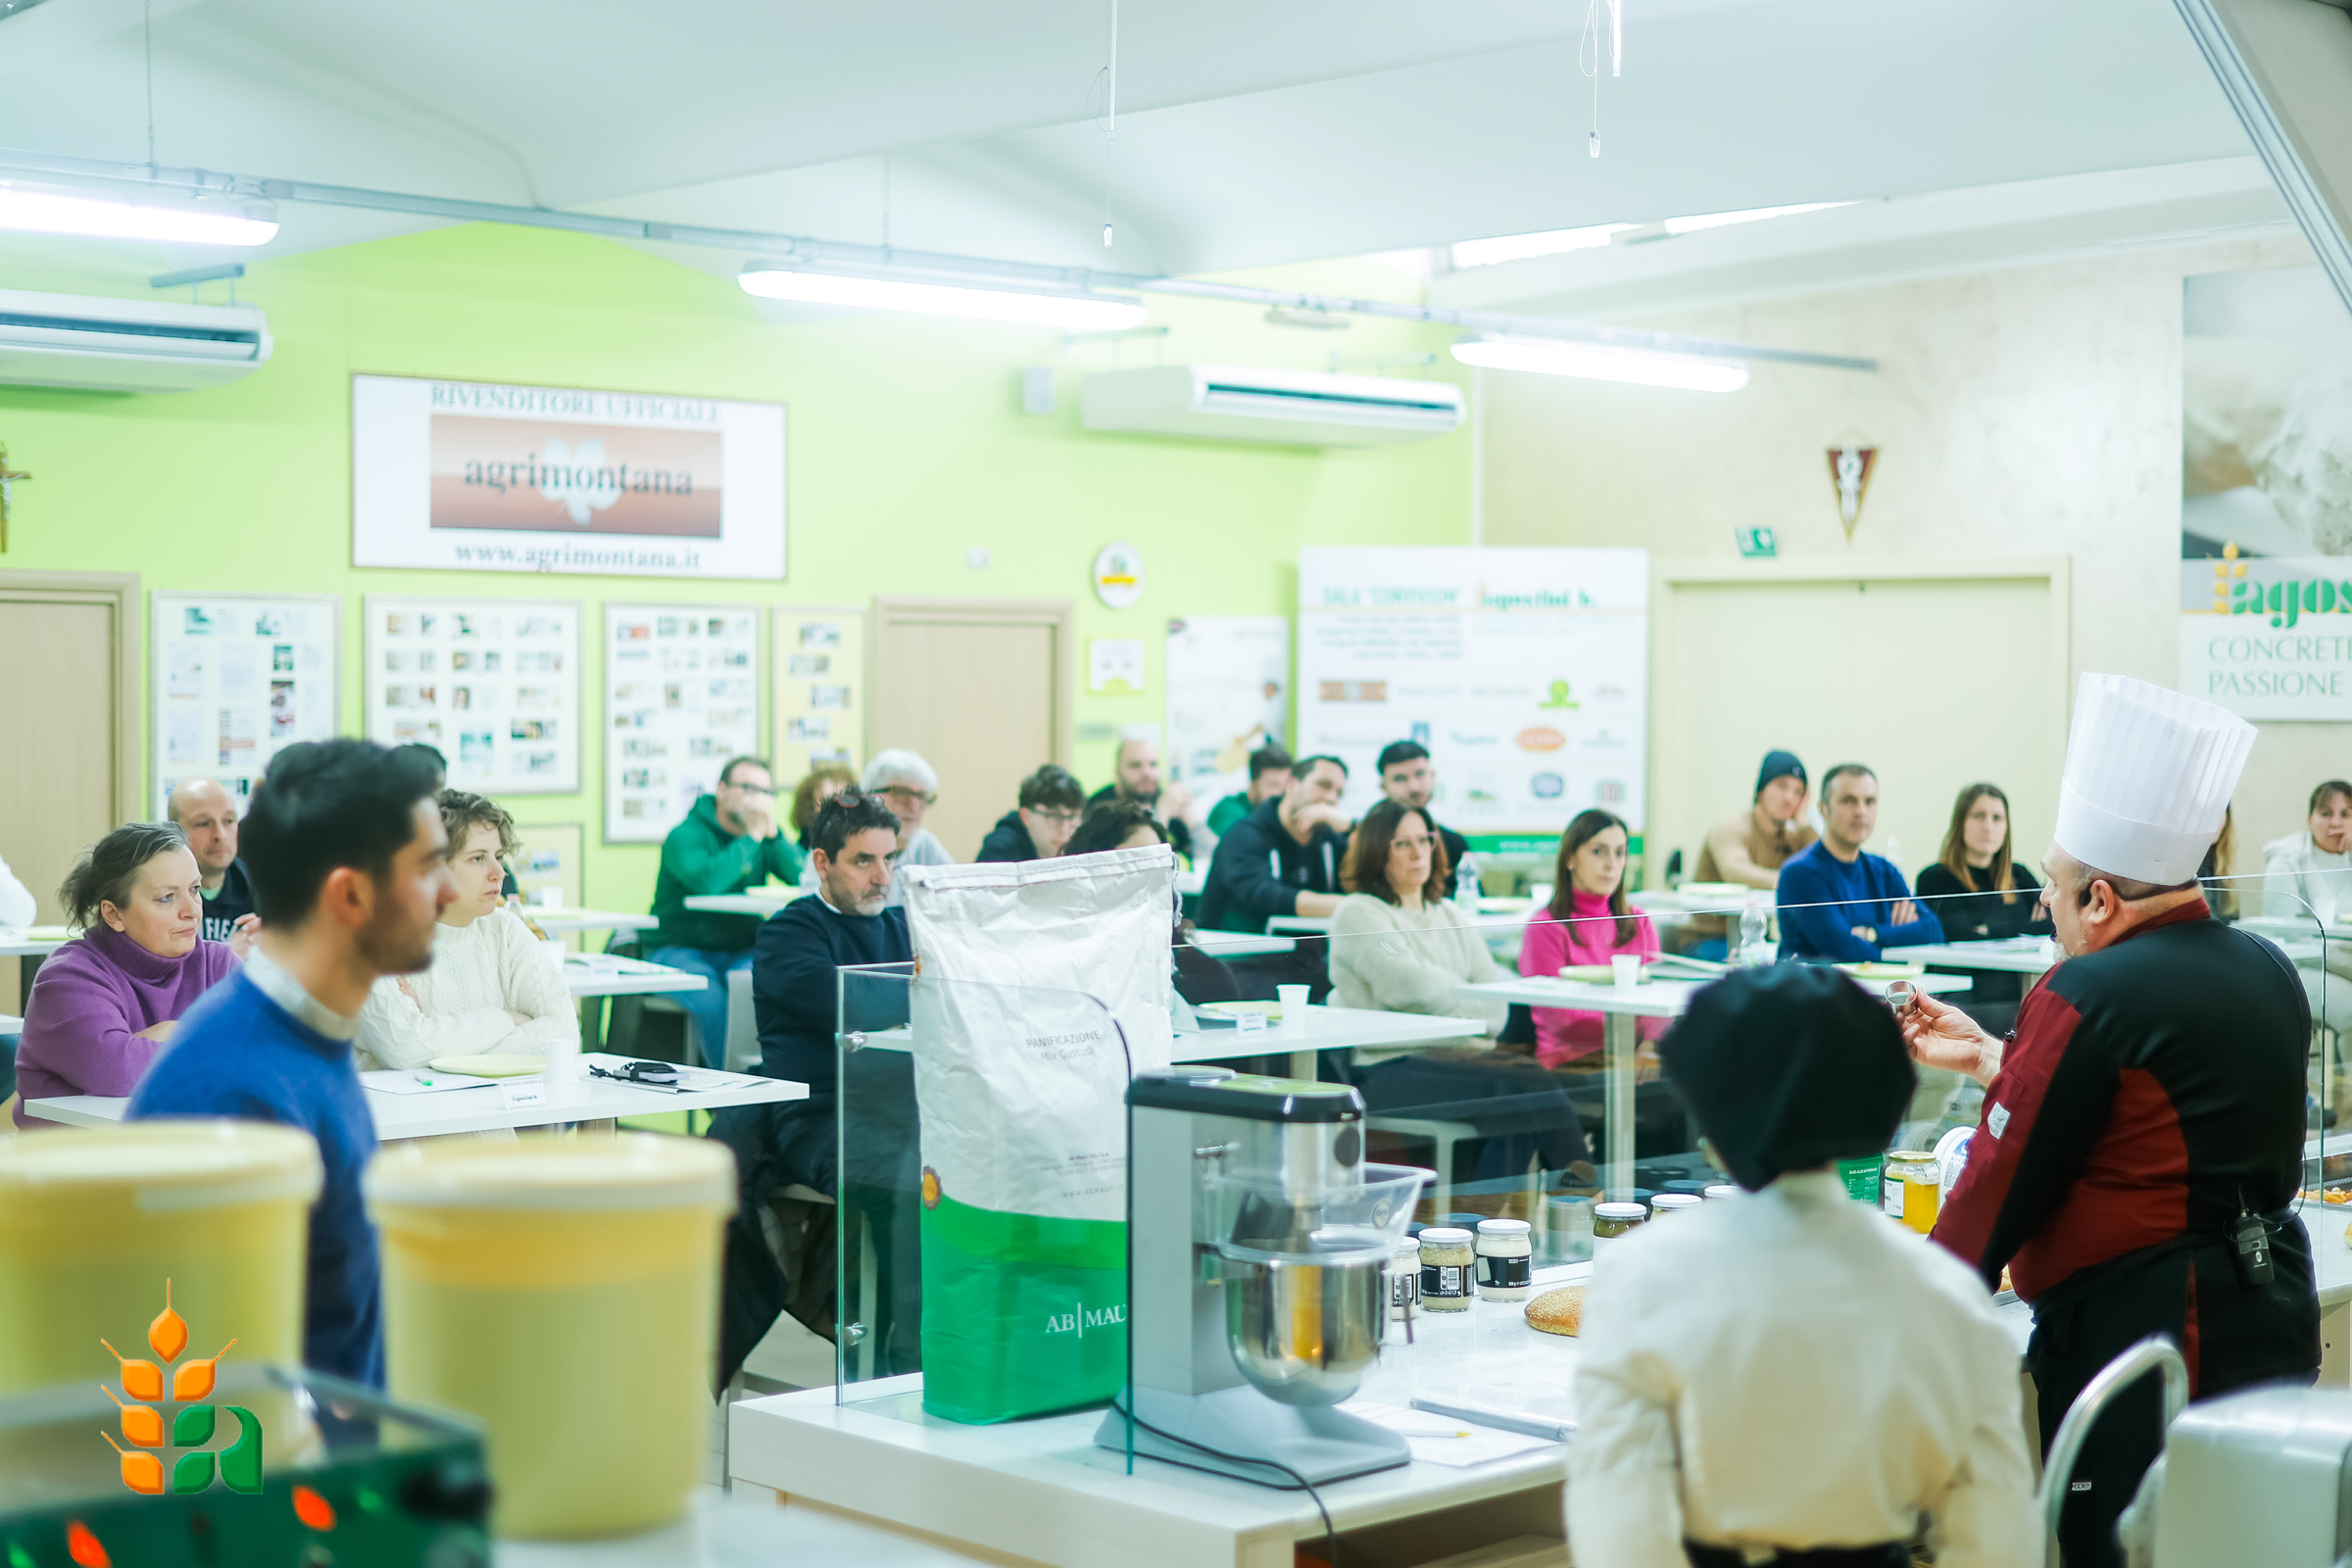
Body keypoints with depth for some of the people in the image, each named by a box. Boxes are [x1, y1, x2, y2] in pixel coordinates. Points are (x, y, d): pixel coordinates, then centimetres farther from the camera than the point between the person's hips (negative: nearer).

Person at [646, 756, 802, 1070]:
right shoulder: (685, 836, -5)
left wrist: (773, 833, -12)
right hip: (679, 950, -4)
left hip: (740, 952, 4)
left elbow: (806, 878, -2)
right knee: (710, 999, -35)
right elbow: (707, 879, -26)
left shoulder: (766, 839, 13)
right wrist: (752, 837, -17)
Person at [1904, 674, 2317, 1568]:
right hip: (2275, 1324, 9)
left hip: (2140, 1336, -9)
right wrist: (1989, 1057, 26)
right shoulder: (2267, 973, 9)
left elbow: (2007, 1176, -11)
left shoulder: (2088, 995, -16)